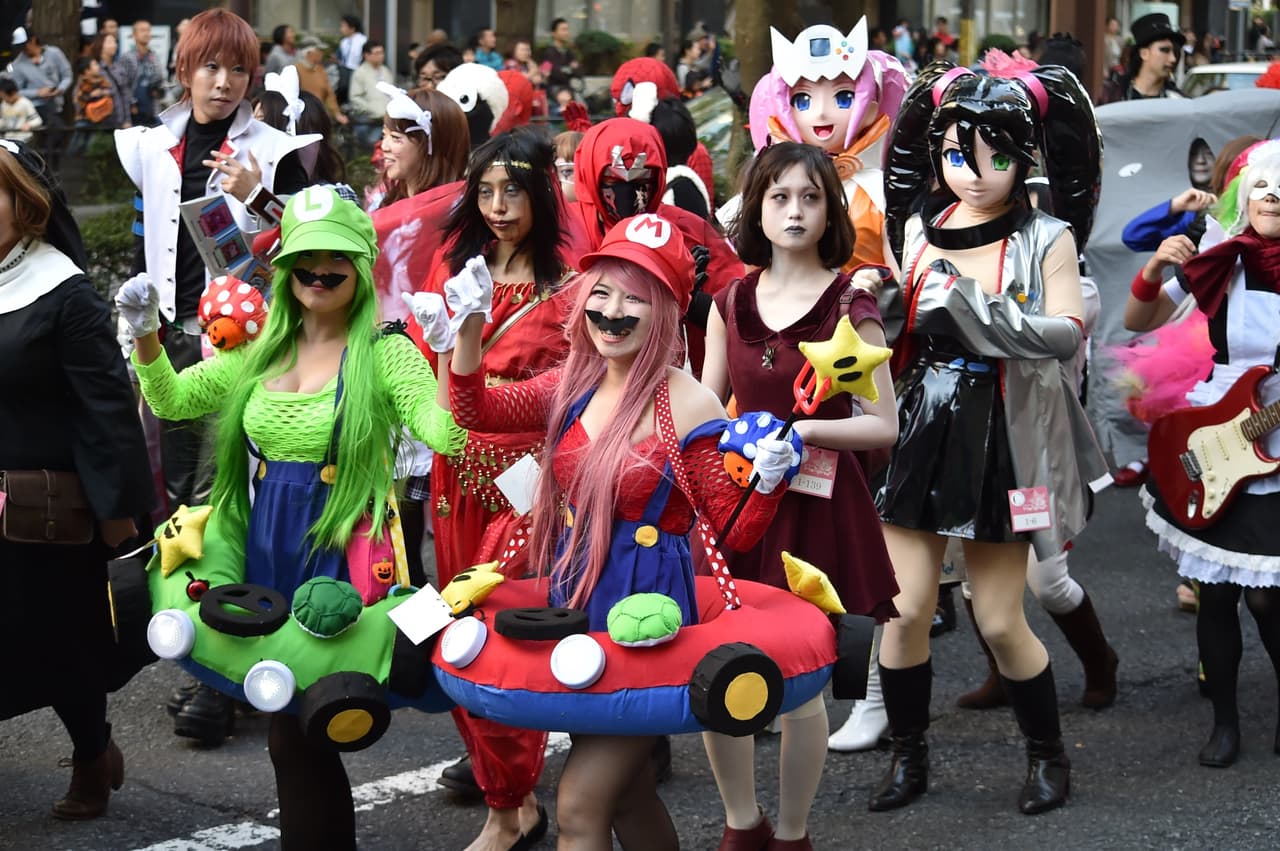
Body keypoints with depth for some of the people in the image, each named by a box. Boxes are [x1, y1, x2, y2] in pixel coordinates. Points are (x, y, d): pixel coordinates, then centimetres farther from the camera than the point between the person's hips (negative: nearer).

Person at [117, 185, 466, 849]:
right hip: (266, 547, 6)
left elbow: (445, 434, -19)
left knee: (296, 735, -4)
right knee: (294, 730, 13)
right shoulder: (262, 351, 9)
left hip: (339, 552, -6)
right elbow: (171, 401, 15)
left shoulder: (383, 352, -8)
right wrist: (145, 335, -1)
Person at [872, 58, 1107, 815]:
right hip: (919, 430, 3)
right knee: (905, 609, 0)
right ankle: (909, 758, 18)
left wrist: (968, 304, -23)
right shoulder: (917, 227, 5)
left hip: (1001, 440, -3)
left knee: (1001, 622, 2)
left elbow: (1068, 334, -18)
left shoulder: (1046, 239, -6)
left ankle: (1050, 755, 24)